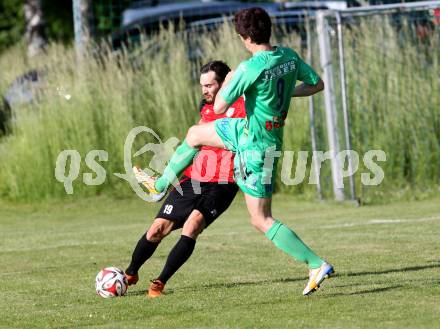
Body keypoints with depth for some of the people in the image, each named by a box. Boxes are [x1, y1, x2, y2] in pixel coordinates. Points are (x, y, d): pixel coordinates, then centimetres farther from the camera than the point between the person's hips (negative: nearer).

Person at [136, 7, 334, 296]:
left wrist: (228, 83, -3)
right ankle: (161, 184, 46)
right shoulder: (289, 55, -6)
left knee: (261, 220, -2)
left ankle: (318, 265, -6)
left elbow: (219, 107, -23)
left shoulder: (250, 69, -29)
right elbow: (317, 84, 6)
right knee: (195, 134, 26)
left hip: (256, 145, -9)